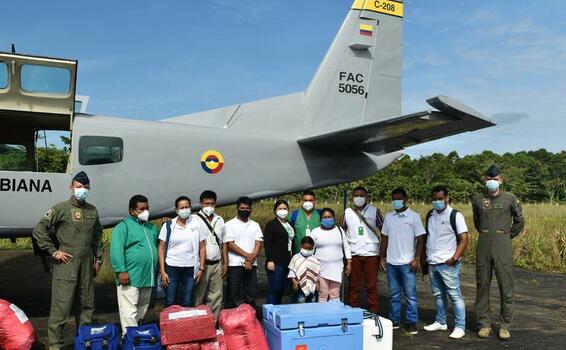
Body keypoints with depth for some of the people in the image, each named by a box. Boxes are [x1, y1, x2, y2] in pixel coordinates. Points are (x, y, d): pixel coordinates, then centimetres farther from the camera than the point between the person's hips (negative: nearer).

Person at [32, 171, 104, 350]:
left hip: (87, 264, 6)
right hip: (66, 264, -6)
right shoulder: (61, 208, -5)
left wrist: (98, 259, 17)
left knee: (87, 303, 12)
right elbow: (39, 230, -6)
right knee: (61, 305, -5)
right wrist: (53, 251, -8)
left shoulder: (92, 210, 12)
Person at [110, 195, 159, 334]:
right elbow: (116, 249, -15)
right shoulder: (123, 226, -5)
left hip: (148, 277, 7)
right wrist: (121, 270, -22)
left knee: (142, 310, 15)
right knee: (130, 311, -7)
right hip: (130, 277, -7)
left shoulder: (152, 227, 18)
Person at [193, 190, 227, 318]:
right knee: (198, 296, -1)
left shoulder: (220, 220, 11)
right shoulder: (195, 220, -5)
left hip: (217, 264, 5)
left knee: (217, 296, 8)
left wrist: (225, 263, 10)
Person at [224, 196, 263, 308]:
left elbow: (258, 244, 4)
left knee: (251, 296, 8)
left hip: (251, 265, 3)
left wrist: (251, 260, -11)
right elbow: (230, 244, -7)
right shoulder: (230, 224, 1)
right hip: (235, 265, -3)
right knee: (232, 296, 1)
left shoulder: (255, 225, 11)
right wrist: (247, 255, -13)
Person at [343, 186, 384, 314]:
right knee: (353, 285, 6)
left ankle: (373, 313, 10)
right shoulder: (348, 212, 7)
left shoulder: (374, 211, 2)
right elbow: (343, 232, 15)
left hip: (371, 254, -1)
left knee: (371, 285, 2)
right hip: (353, 254, 2)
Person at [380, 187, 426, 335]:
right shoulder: (388, 217, 9)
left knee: (410, 294, 1)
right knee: (394, 294, 11)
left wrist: (417, 259, -11)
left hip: (407, 263, -4)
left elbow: (420, 239, -3)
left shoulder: (414, 216, -2)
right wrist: (382, 257, 8)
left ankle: (412, 322, 10)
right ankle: (394, 320, 20)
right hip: (391, 262, 4)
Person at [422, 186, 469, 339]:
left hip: (448, 264, -6)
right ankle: (440, 322, 26)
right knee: (438, 294, 15)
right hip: (432, 263, 6)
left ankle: (460, 327, 6)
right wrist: (423, 259, 14)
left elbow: (464, 239, -11)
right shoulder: (430, 216, 11)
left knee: (455, 295, -2)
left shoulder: (455, 215, -7)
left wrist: (454, 258, -20)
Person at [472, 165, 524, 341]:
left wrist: (507, 237, 9)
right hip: (483, 246, 2)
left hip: (503, 247, -2)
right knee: (482, 286, 6)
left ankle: (504, 326, 11)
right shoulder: (478, 199, 5)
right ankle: (484, 324, 15)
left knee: (506, 286, -1)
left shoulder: (510, 199, 0)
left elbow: (519, 222, 11)